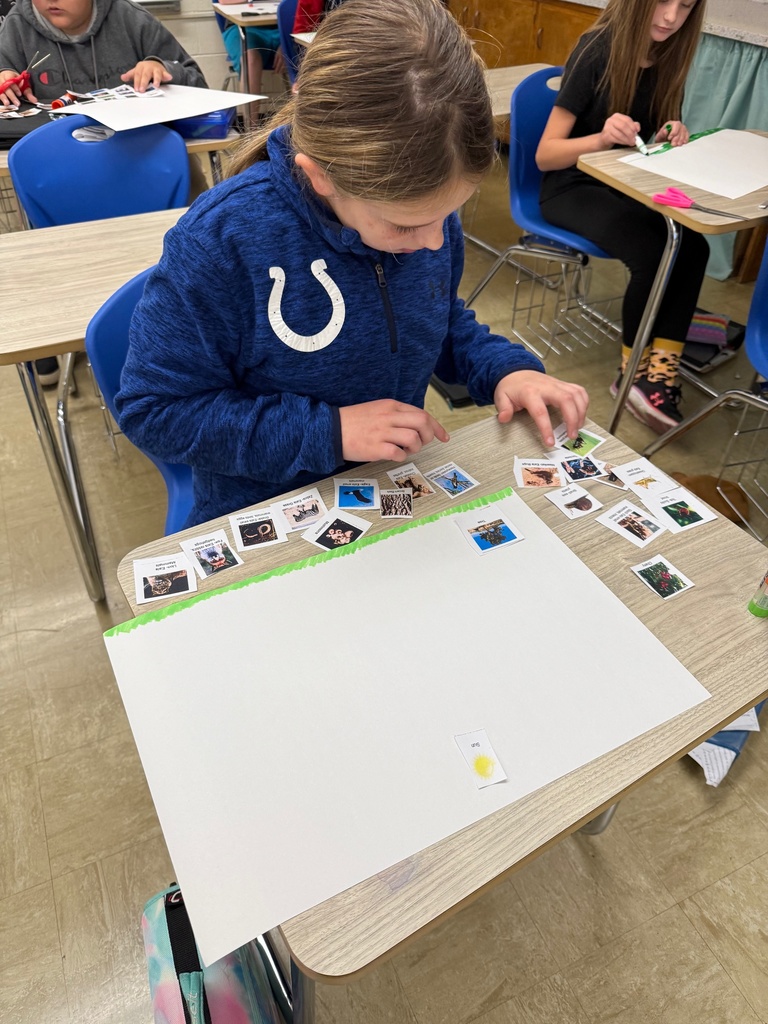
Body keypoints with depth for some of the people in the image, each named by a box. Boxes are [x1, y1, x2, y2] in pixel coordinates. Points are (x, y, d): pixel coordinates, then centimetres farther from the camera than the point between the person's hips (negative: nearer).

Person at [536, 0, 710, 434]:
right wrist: (600, 138, -33)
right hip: (573, 187, -5)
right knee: (654, 254, -29)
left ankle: (660, 368, -18)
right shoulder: (598, 51, -13)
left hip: (628, 186, 6)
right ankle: (634, 369, -9)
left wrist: (673, 138, -8)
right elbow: (545, 155, -16)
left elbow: (654, 145, 15)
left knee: (692, 245, -23)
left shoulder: (670, 58, 3)